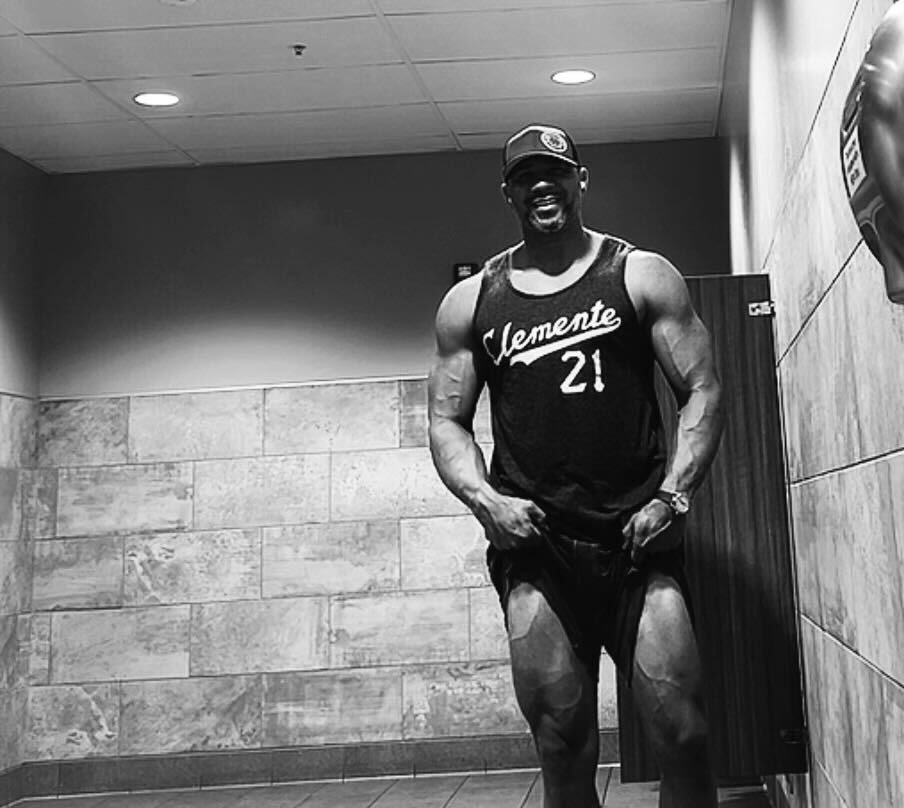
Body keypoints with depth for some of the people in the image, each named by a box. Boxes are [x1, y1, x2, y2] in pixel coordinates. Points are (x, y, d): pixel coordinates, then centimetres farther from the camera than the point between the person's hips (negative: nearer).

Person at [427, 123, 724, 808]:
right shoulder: (470, 302, 12)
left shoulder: (641, 276, 7)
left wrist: (673, 497, -9)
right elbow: (447, 422, 14)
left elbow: (703, 391, 4)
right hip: (533, 543, 1)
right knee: (563, 751, 2)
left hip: (638, 536, -1)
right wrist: (485, 501, -5)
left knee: (682, 736, -7)